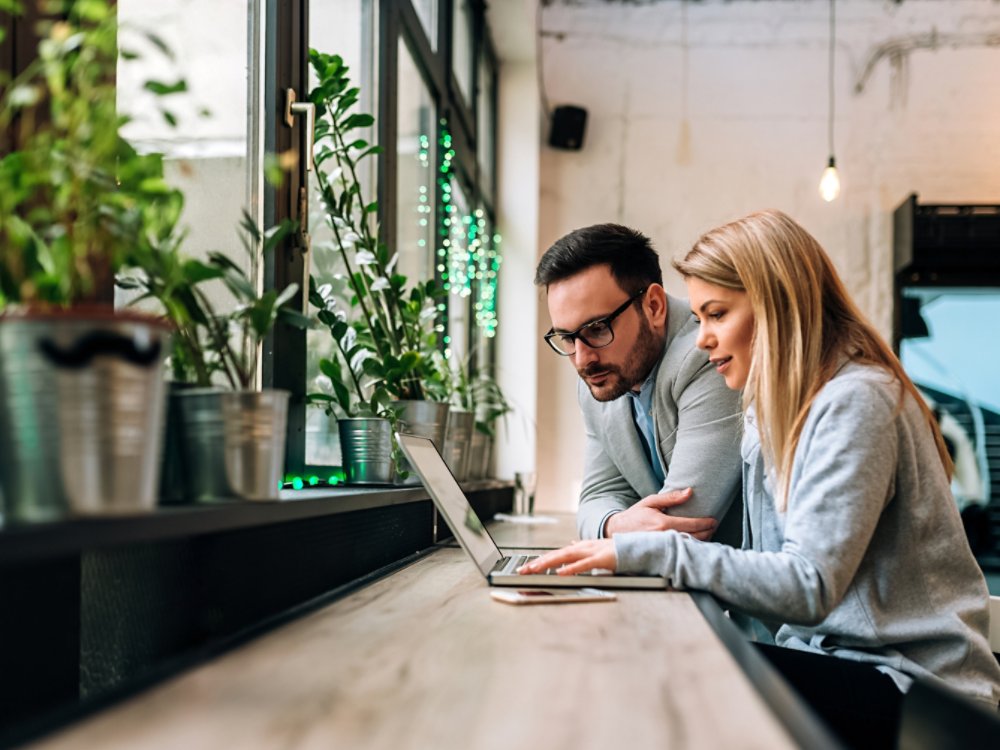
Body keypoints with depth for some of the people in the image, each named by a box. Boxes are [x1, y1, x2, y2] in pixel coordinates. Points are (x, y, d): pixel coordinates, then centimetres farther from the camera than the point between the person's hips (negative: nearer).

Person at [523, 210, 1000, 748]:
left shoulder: (855, 400, -16)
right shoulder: (772, 409, 12)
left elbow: (808, 586, -24)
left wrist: (646, 552, -25)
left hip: (908, 681, -7)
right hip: (832, 655, 7)